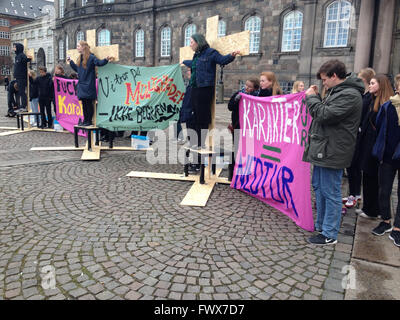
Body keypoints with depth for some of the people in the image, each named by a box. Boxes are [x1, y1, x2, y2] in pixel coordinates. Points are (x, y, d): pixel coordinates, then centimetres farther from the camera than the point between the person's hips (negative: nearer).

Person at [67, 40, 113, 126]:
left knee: (89, 103, -2)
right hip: (81, 85, 8)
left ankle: (89, 121, 5)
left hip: (89, 85, -8)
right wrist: (70, 62, 29)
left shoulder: (91, 57, -8)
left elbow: (99, 63, -19)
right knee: (84, 103, 10)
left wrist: (106, 59, -36)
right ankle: (85, 120, 17)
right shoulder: (80, 58, 15)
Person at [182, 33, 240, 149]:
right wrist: (184, 62, 61)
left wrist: (231, 55, -34)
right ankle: (198, 141, 14)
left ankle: (201, 143, 3)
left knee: (203, 115, -5)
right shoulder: (197, 55, 21)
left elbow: (222, 60, -15)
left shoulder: (210, 52, -4)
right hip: (195, 88, 8)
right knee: (196, 115, 7)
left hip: (205, 89, -8)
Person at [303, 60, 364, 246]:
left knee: (330, 193, -2)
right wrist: (315, 97, 10)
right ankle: (320, 225, 34)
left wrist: (312, 98, -8)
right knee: (319, 187, 19)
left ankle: (329, 234, 10)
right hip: (322, 150, 11)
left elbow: (325, 114, -21)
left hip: (332, 152, -11)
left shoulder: (350, 95, -16)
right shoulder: (336, 91, 16)